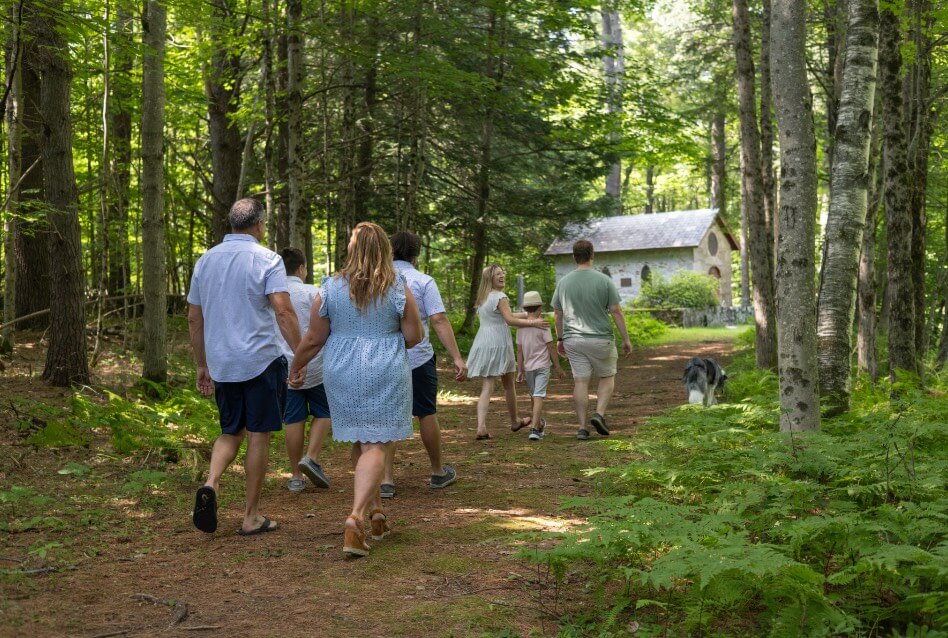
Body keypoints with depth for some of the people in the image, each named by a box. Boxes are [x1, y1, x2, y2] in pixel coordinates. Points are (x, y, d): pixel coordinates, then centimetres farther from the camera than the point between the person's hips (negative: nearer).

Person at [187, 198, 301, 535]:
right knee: (259, 434, 4)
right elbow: (283, 311, -18)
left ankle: (211, 483, -9)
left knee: (231, 431, 18)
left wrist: (202, 366, 21)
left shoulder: (205, 260, 11)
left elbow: (194, 319, 14)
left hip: (221, 364, 5)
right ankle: (252, 516, 10)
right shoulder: (267, 259, -6)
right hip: (261, 361, -5)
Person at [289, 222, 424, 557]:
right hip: (386, 374, -3)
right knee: (375, 445, -3)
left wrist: (296, 368, 18)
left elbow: (313, 339, 3)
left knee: (360, 442, 17)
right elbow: (414, 336, -3)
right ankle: (355, 517, -19)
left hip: (341, 374, 3)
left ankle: (376, 512, 28)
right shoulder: (397, 287, -4)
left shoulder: (331, 287, -1)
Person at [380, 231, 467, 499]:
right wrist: (457, 357, -16)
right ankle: (438, 473, 25)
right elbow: (439, 320, -14)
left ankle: (386, 480, 2)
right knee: (427, 414, 12)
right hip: (418, 359, -2)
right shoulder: (423, 281, -5)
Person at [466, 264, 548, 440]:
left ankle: (481, 427, -14)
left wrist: (529, 314, 22)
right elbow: (510, 320, -18)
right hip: (498, 344, -6)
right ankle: (515, 421, 30)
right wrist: (533, 323, -15)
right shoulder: (500, 296, -10)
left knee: (486, 387, 1)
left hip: (482, 344, 6)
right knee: (508, 384, 13)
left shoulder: (483, 297, 17)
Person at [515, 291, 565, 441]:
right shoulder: (543, 325, -8)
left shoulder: (521, 326, 4)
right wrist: (558, 366, -1)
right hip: (542, 366, -4)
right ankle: (535, 428, -22)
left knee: (533, 396, 18)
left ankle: (539, 425, 34)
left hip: (528, 367, 4)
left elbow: (519, 350, 6)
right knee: (538, 396, -10)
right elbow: (551, 347, -9)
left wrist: (520, 370, 10)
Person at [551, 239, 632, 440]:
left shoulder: (563, 282, 3)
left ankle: (582, 426, 2)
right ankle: (599, 414, -4)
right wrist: (626, 339, 0)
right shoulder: (605, 281, -6)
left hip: (572, 339, 3)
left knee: (580, 381, 4)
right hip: (600, 339, -2)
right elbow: (616, 312, -7)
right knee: (607, 377, 14)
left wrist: (559, 339, 20)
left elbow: (557, 314, 8)